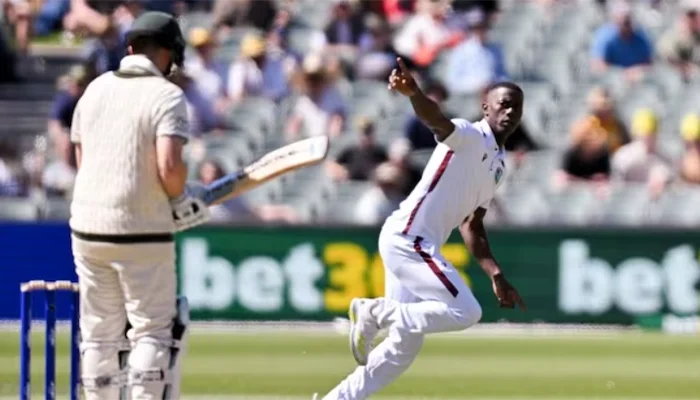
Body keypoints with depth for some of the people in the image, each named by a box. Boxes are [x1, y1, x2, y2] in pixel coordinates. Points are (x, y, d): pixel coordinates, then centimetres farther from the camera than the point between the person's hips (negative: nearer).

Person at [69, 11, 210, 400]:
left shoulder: (95, 89, 9)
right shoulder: (167, 95, -10)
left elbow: (81, 159, 14)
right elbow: (169, 165, -22)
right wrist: (182, 198, -1)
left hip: (87, 226, 6)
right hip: (142, 232, -6)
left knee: (98, 334, 11)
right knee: (154, 330, 2)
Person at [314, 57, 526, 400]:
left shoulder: (497, 164, 19)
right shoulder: (470, 136, -7)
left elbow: (471, 225, 24)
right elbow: (435, 118, -30)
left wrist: (496, 275, 16)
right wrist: (414, 93, -52)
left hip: (420, 247, 10)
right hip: (406, 237, -10)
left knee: (405, 348, 10)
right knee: (465, 312, -19)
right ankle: (374, 311, -8)